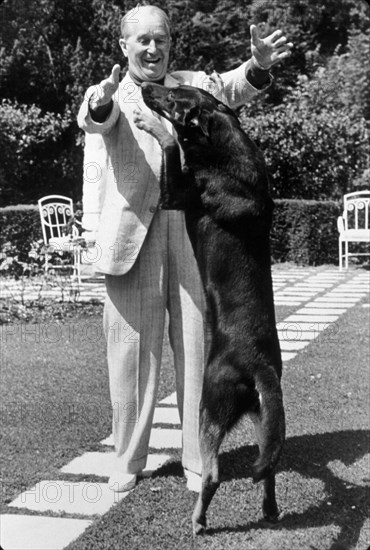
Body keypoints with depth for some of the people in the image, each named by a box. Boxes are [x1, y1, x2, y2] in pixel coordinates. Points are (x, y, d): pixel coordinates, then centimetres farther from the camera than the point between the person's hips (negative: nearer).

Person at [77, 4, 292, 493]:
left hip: (193, 230, 1)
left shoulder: (191, 85, 14)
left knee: (196, 347, 4)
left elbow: (230, 89, -8)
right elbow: (92, 121, -16)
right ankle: (129, 460, 19)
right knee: (133, 349, 5)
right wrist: (101, 101, -41)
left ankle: (198, 461, 14)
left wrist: (257, 66, -31)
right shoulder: (111, 95, 8)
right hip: (133, 236, -1)